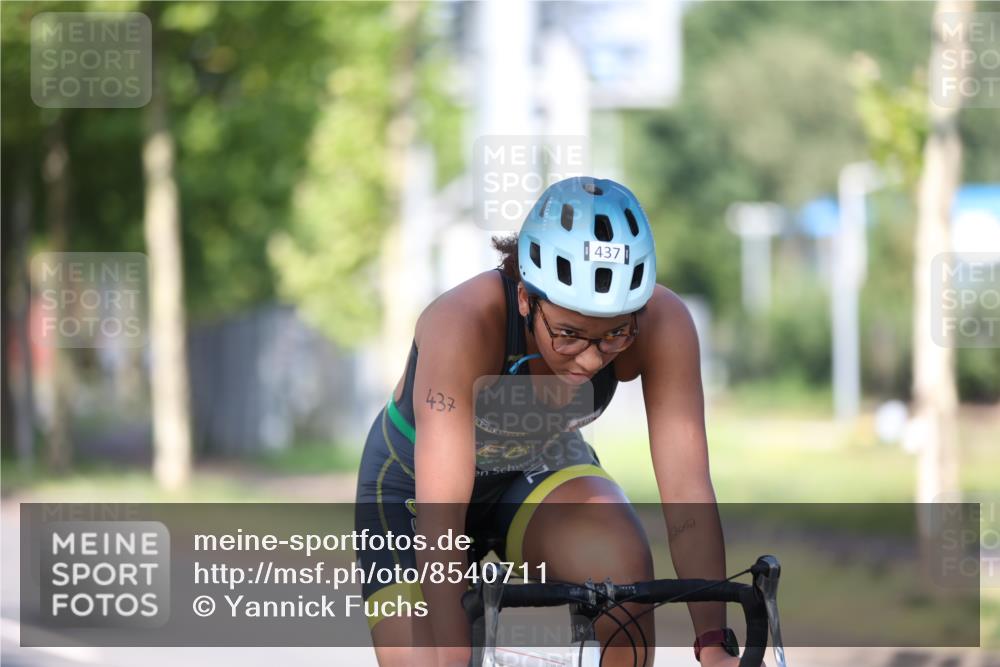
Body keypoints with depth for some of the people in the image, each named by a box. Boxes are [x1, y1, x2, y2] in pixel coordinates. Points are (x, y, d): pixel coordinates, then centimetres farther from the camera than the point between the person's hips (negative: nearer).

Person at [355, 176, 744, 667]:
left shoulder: (662, 323, -29)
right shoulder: (463, 323, -38)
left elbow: (687, 489, -31)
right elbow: (440, 519, -42)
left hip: (538, 470, 2)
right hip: (416, 485, -1)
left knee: (622, 561, -30)